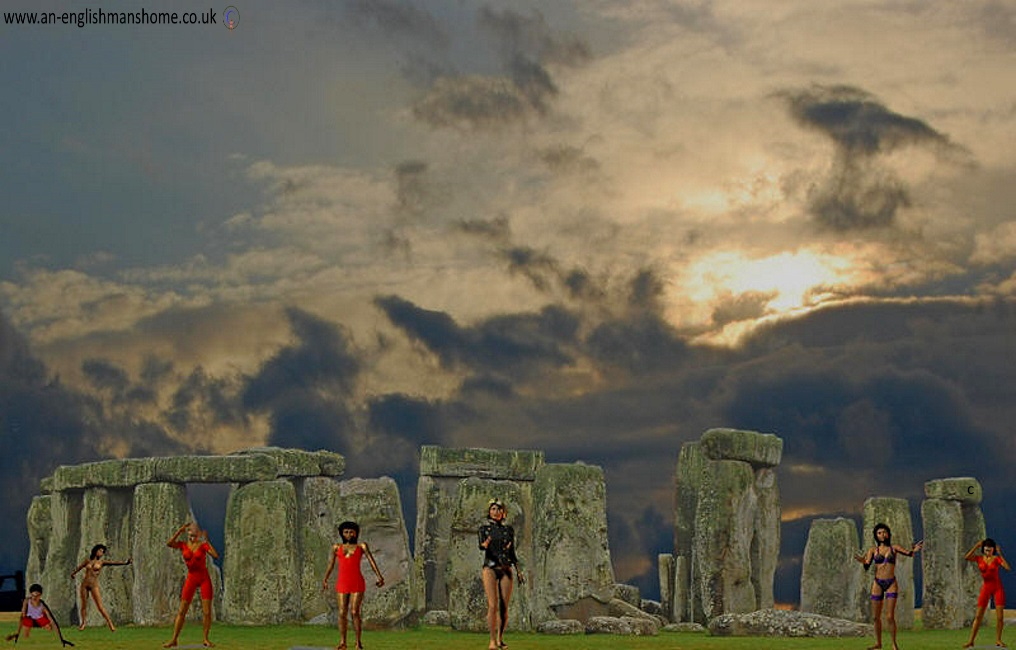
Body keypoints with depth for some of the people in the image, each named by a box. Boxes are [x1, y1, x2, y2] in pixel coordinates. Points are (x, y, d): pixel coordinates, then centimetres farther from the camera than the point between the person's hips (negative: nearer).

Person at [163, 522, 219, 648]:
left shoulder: (203, 545, -3)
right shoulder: (182, 545, 1)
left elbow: (216, 556, -18)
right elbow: (169, 544, -19)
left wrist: (207, 540, -17)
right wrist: (179, 531, -18)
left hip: (204, 578, -1)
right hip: (191, 579, 1)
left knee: (207, 611, -5)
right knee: (182, 611, -1)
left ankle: (206, 640, 6)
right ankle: (174, 639, 3)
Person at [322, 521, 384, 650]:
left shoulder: (362, 546, 3)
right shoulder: (336, 547, 11)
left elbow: (371, 561, -6)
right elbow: (331, 564, 20)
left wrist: (379, 577, -18)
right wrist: (325, 580, 24)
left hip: (357, 583, -3)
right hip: (342, 584, 3)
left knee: (355, 612, -10)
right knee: (342, 613, -1)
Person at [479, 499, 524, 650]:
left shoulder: (509, 530, 12)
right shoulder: (484, 529, 4)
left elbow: (512, 552, 17)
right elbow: (481, 546, -14)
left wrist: (518, 571, 10)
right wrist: (485, 544, -37)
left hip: (506, 569, 3)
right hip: (490, 568, -3)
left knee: (504, 607, -1)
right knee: (493, 605, -12)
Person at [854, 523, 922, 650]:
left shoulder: (894, 548, 4)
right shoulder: (873, 550, 5)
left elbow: (908, 553, -11)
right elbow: (867, 566, -6)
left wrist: (914, 550, -33)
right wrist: (862, 561, -29)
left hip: (891, 584, -2)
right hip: (878, 584, 2)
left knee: (890, 617, -11)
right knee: (875, 617, 5)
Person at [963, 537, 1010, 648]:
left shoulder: (996, 559, -2)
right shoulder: (979, 558, 2)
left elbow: (1007, 567, -20)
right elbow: (966, 557, -17)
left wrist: (1000, 554, -18)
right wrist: (976, 546, -14)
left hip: (997, 587, -1)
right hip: (986, 588, 1)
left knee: (1000, 615, -5)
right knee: (978, 615, -1)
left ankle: (998, 640, 6)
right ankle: (971, 641, 0)